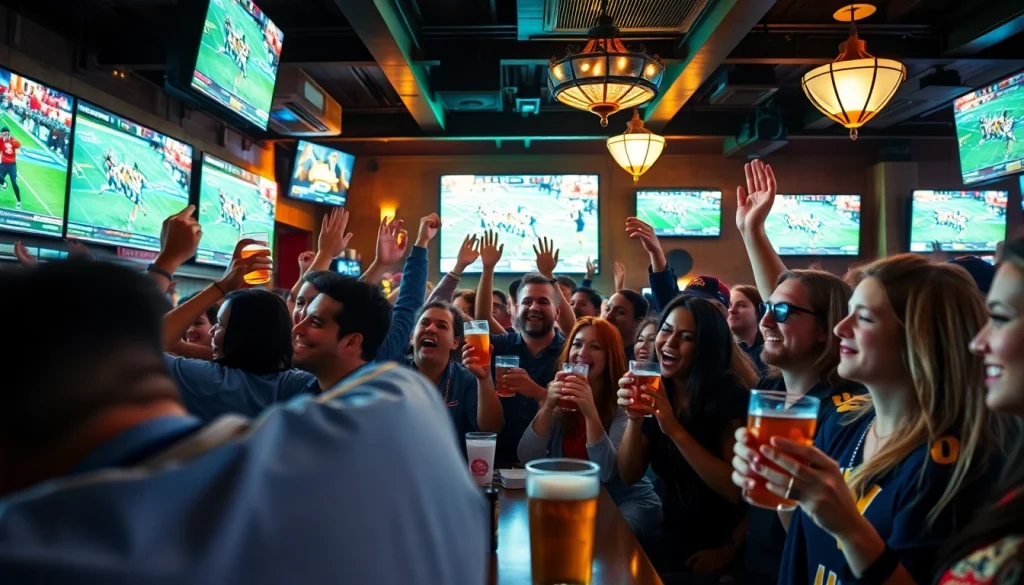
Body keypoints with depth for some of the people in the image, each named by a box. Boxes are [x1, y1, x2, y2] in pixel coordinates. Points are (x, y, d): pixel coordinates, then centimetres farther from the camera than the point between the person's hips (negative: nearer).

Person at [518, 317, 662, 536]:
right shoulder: (560, 397, -3)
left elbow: (607, 472, -26)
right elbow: (527, 459, -13)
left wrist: (590, 412, -39)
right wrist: (547, 407, -28)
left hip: (628, 501, -4)